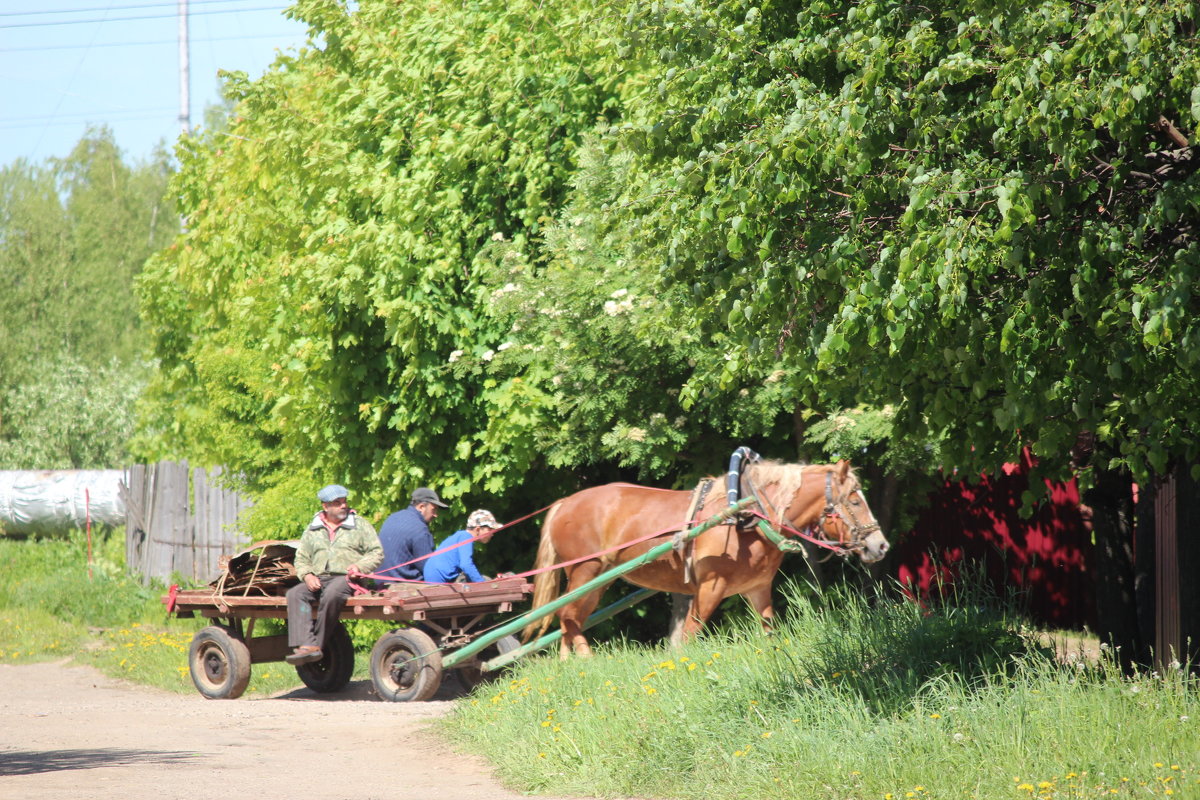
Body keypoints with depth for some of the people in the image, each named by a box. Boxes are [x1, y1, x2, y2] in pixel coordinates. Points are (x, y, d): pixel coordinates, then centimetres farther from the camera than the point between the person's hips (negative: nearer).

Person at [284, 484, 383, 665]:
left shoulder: (360, 525, 12)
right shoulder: (313, 529, 21)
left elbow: (376, 553, 7)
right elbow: (301, 558, 18)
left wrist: (360, 566, -12)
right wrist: (307, 575, -3)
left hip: (345, 578, -4)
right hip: (318, 580, 4)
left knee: (331, 595, -37)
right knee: (295, 594, -26)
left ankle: (317, 644, -31)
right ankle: (306, 645, -41)